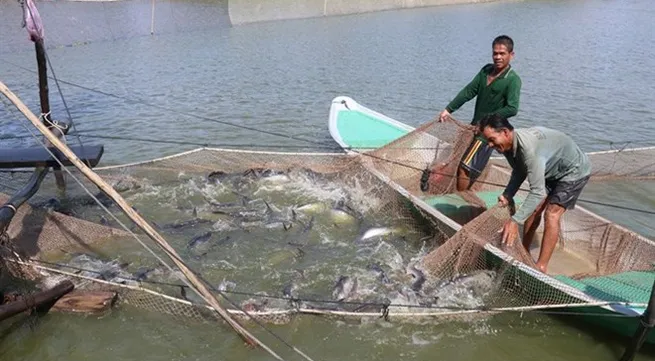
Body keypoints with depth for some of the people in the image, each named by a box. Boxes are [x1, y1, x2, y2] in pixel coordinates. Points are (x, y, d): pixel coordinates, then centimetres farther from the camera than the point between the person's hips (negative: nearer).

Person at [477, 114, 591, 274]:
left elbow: (538, 191, -43)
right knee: (534, 208, 8)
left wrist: (515, 221, -46)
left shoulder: (529, 148, -42)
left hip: (574, 170, -9)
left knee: (552, 213, -17)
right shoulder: (508, 145, -14)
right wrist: (507, 195, -12)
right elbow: (519, 172, 3)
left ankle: (541, 267, -14)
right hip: (552, 170, 9)